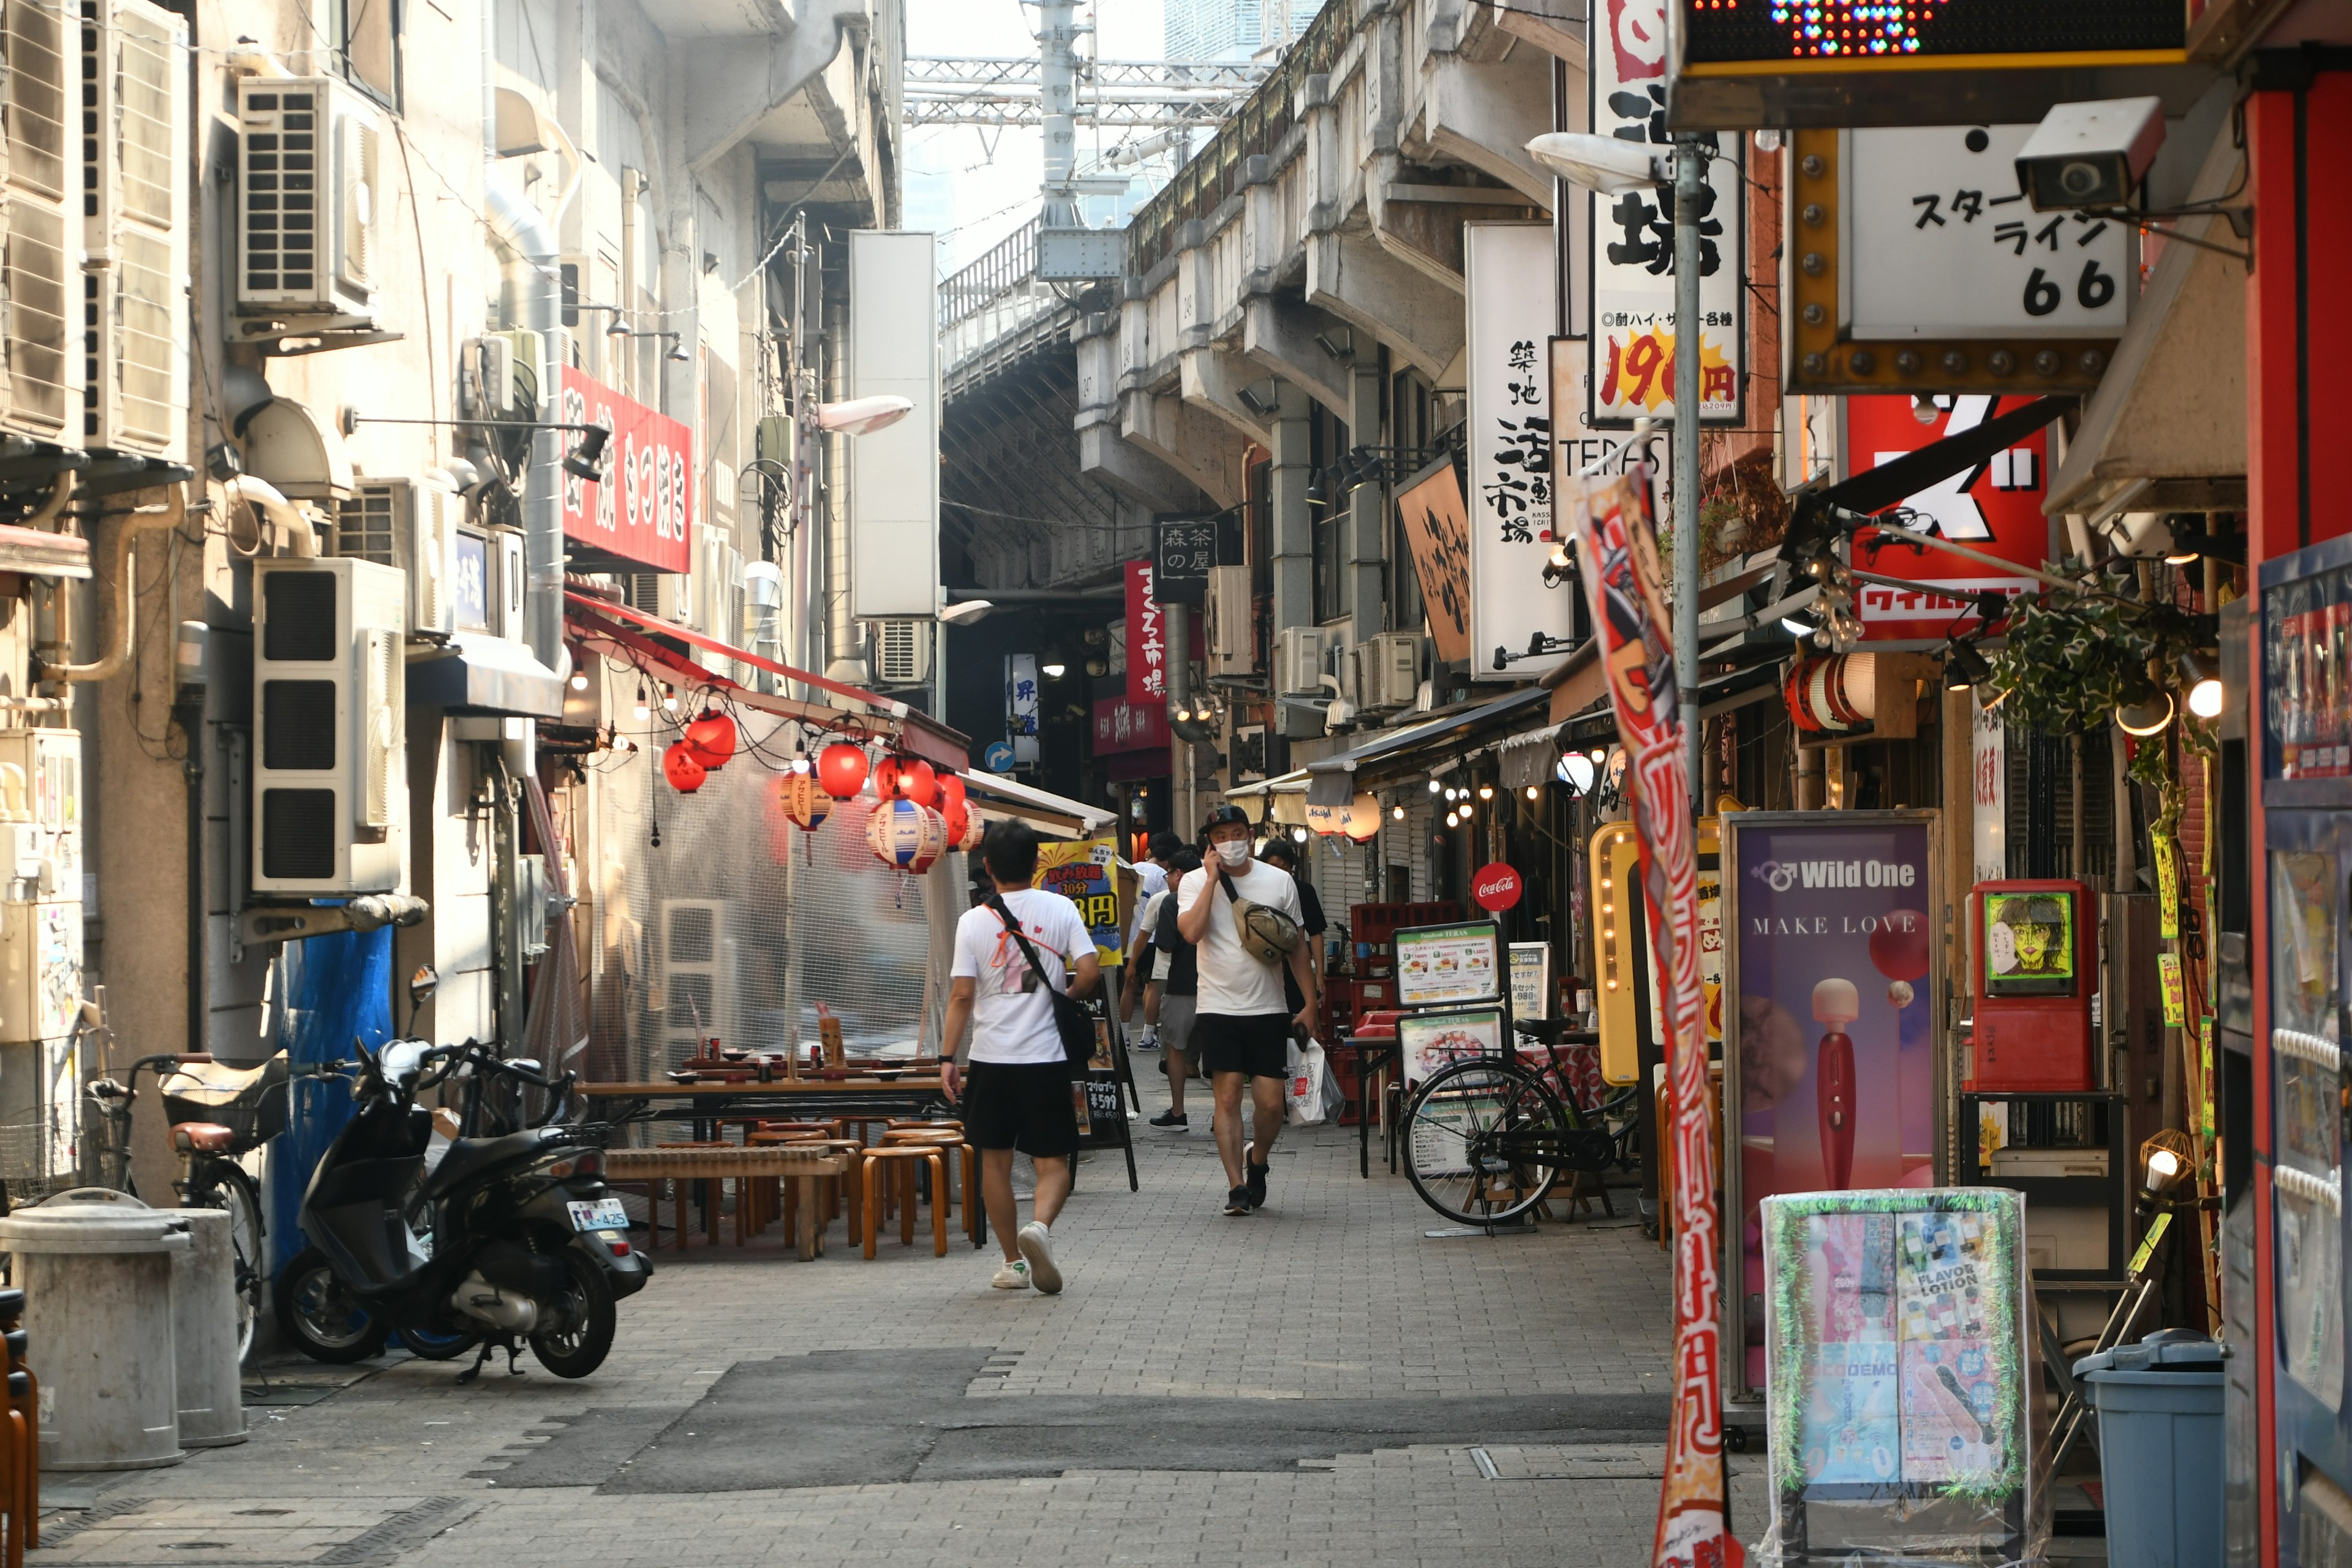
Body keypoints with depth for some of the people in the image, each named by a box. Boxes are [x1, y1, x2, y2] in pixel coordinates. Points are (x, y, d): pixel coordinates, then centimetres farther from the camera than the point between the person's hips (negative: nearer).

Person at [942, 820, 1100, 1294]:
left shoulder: (974, 921, -2)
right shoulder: (1060, 909, -1)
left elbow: (961, 995, -5)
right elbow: (1089, 971, -8)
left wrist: (948, 1059, -1)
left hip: (990, 1058, 0)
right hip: (1045, 1056, 0)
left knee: (995, 1160, 12)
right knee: (1053, 1160, 6)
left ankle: (1013, 1262, 14)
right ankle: (1041, 1226, -23)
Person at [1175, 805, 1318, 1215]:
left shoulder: (1279, 882, 5)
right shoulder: (1195, 882, 0)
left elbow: (1298, 945, 10)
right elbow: (1191, 931, -19)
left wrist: (1310, 1002, 5)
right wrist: (1214, 877, -15)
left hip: (1268, 1009, 1)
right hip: (1218, 1008, -1)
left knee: (1271, 1103, -2)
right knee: (1227, 1097, -6)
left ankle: (1257, 1161, 26)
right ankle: (1237, 1185, -1)